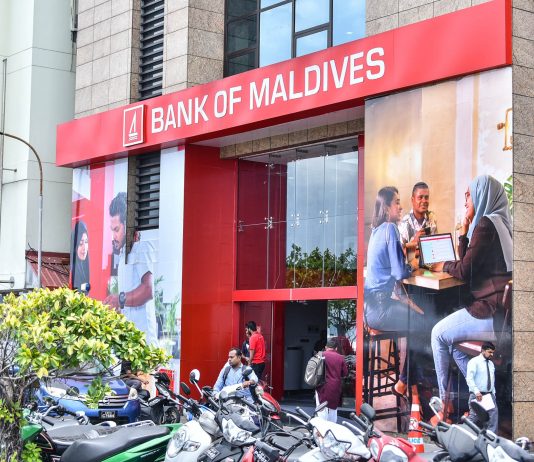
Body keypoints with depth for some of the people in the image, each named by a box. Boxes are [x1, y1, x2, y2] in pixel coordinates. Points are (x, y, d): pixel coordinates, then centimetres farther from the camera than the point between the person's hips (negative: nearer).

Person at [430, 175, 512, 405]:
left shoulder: (486, 224, -14)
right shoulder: (498, 222, 17)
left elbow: (465, 271, -14)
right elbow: (469, 262, 21)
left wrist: (444, 266, 5)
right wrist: (464, 231, 11)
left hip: (491, 314, -10)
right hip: (501, 309, 10)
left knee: (439, 334, 4)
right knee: (450, 336, 23)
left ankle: (444, 401, 13)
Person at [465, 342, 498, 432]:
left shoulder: (491, 364, 17)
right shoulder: (474, 362, -5)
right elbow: (469, 378, -16)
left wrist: (493, 394, 12)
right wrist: (476, 391, -26)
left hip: (489, 395, 6)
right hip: (477, 395, -6)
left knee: (494, 416, -4)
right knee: (473, 418, -6)